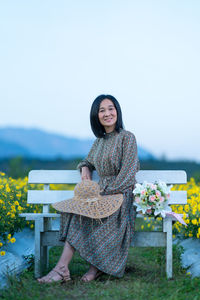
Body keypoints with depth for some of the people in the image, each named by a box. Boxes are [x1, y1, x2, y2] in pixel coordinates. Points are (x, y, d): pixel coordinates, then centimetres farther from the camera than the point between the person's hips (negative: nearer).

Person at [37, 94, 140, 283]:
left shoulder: (127, 137, -5)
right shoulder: (99, 141, 16)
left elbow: (127, 173, -12)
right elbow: (88, 160, 32)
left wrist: (106, 190, -17)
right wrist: (85, 168, 7)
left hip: (121, 194, -6)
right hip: (102, 193, 6)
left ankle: (98, 266, -20)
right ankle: (62, 268, -30)